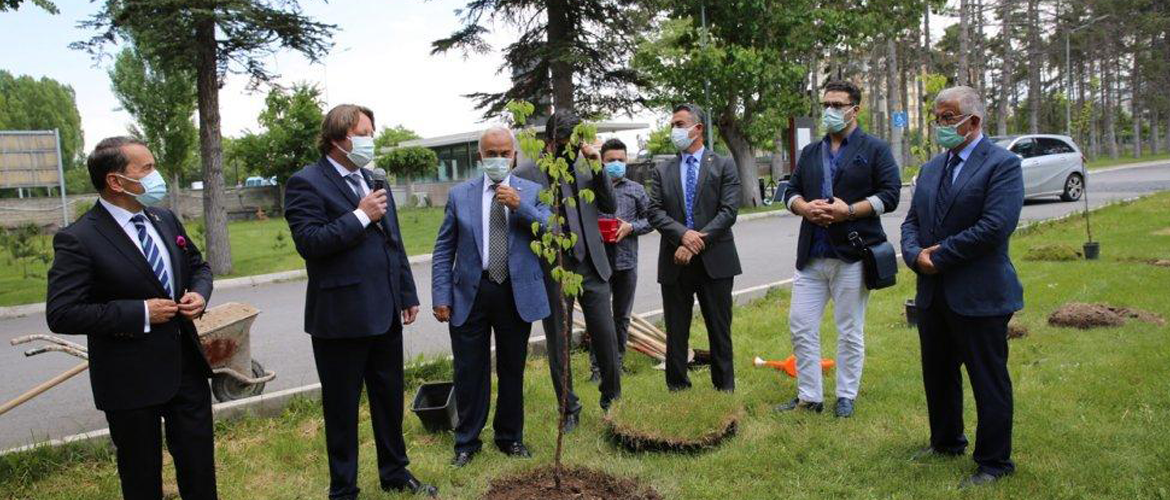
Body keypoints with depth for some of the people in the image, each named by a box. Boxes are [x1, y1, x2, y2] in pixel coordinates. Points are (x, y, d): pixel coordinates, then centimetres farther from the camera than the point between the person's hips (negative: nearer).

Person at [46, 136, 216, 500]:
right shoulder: (78, 240, -15)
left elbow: (198, 266, 18)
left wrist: (199, 293, -4)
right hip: (130, 381, -5)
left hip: (187, 368, 5)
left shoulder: (165, 220, 5)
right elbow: (61, 314, -19)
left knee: (200, 470, 15)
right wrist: (140, 313, -22)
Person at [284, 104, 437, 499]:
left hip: (385, 313, 7)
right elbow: (308, 242, -20)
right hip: (340, 317, -7)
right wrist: (361, 216, -19)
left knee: (390, 399, 18)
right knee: (342, 408, 8)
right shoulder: (306, 183, -9)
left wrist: (407, 294, 16)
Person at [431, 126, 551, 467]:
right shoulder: (460, 195, 5)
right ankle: (467, 441, 24)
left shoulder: (531, 192, 4)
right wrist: (441, 297, -4)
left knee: (512, 369, 12)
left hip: (517, 294, 0)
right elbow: (444, 250, 4)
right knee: (469, 371, 6)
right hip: (470, 294, 0)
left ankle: (510, 437, 30)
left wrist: (519, 205, -17)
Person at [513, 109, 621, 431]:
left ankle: (612, 398, 28)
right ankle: (569, 410, 25)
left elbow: (610, 205, 7)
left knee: (606, 337, 7)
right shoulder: (524, 175, -5)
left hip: (592, 267, 3)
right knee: (558, 346, 8)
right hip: (554, 272, -3)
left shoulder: (584, 166, 8)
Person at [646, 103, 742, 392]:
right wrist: (683, 233, -17)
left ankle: (725, 389, 18)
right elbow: (655, 212, 0)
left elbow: (729, 211, -6)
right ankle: (677, 388, 18)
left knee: (720, 330, 6)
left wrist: (697, 243, -14)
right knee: (676, 332, 7)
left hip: (715, 261, -2)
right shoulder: (662, 171, 11)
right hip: (675, 263, 2)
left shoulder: (723, 166, 4)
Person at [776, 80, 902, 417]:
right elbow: (791, 192, 14)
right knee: (800, 326, 5)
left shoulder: (875, 149, 1)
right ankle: (809, 396, 17)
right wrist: (805, 208, -9)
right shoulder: (810, 152, 16)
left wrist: (849, 210, -18)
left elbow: (890, 194, -6)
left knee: (850, 332, 6)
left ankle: (846, 397, 20)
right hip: (811, 255, 5)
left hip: (852, 254, -5)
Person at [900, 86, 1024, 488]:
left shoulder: (1002, 164, -10)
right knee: (937, 375, 19)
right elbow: (912, 221, 12)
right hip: (933, 294, 8)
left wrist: (938, 256, -16)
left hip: (978, 296, -7)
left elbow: (995, 227, -21)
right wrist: (915, 254, -9)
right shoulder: (931, 169, 13)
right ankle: (946, 442, 38)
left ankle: (994, 463, 20)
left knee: (988, 381, 5)